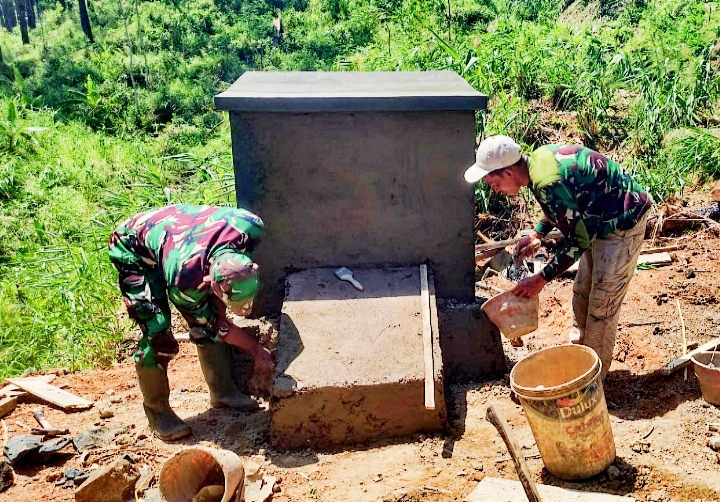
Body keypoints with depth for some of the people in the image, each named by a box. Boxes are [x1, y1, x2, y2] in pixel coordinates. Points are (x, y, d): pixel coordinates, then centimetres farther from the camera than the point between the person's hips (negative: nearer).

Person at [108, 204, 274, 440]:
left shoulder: (248, 229, -33)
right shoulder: (184, 279, -42)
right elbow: (214, 325, -22)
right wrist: (256, 349, -13)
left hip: (178, 235, 6)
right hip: (134, 248, -5)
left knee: (211, 313, 0)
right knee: (158, 333, -15)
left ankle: (222, 390, 18)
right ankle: (156, 411, 6)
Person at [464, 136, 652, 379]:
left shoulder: (547, 184, -32)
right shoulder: (539, 157, -4)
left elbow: (577, 241, -24)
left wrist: (541, 279, -17)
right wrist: (536, 233, 6)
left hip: (622, 223, -10)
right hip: (602, 219, 10)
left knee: (602, 305, -1)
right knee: (582, 293, 17)